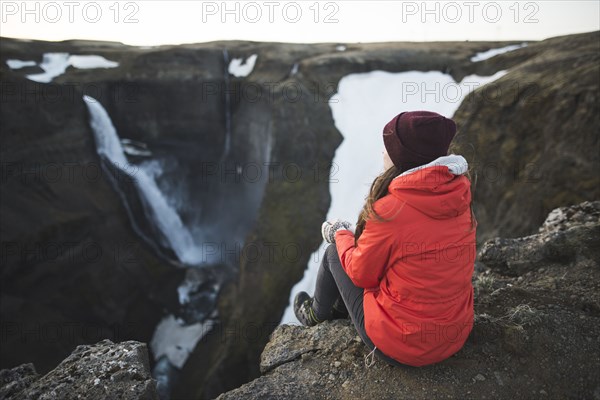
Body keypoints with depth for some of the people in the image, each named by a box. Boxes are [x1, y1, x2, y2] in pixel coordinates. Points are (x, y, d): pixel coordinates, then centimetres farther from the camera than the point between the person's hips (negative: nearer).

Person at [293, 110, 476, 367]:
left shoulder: (390, 210, -27)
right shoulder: (459, 197, -6)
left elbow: (362, 273, -13)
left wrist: (341, 235, 5)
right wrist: (355, 234, 12)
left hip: (399, 348, -6)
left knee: (334, 253, 11)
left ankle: (317, 314, 41)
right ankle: (341, 307, 50)